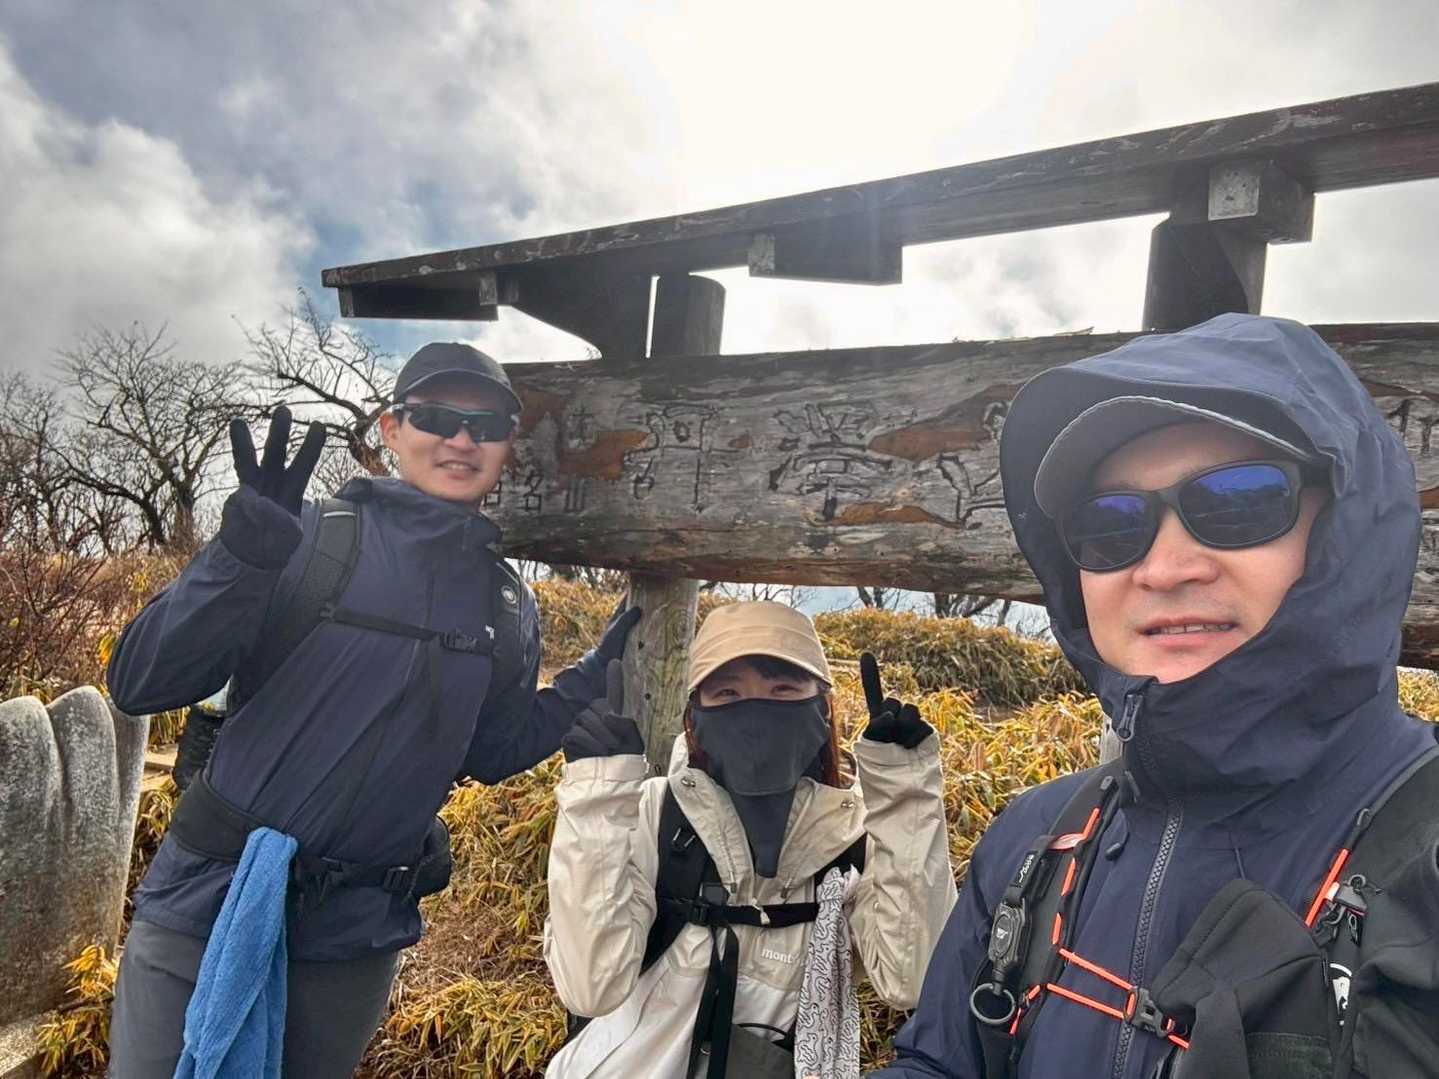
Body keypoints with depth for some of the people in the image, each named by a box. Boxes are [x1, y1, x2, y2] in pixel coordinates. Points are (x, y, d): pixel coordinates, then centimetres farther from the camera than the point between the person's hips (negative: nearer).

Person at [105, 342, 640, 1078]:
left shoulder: (509, 609, 1)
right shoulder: (312, 541, -12)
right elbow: (139, 685, -15)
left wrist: (599, 673, 0)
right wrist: (245, 553, -30)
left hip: (356, 937, 4)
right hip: (208, 906, -3)